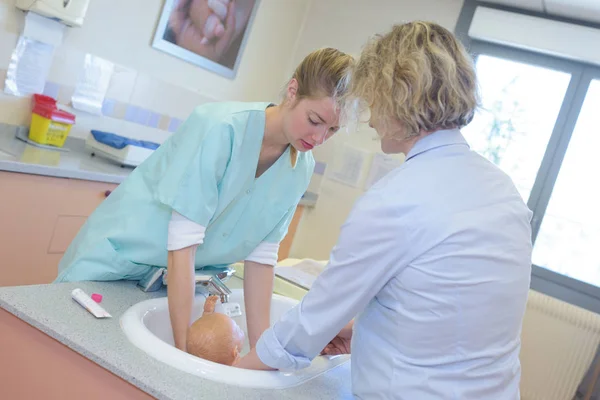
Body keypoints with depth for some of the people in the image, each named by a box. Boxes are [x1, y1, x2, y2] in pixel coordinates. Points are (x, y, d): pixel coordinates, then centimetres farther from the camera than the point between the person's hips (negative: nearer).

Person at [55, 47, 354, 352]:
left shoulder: (301, 169, -9)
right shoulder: (221, 128, -27)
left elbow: (260, 256, -8)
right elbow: (182, 243, -28)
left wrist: (262, 350, -12)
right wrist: (183, 349, -26)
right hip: (120, 258, -4)